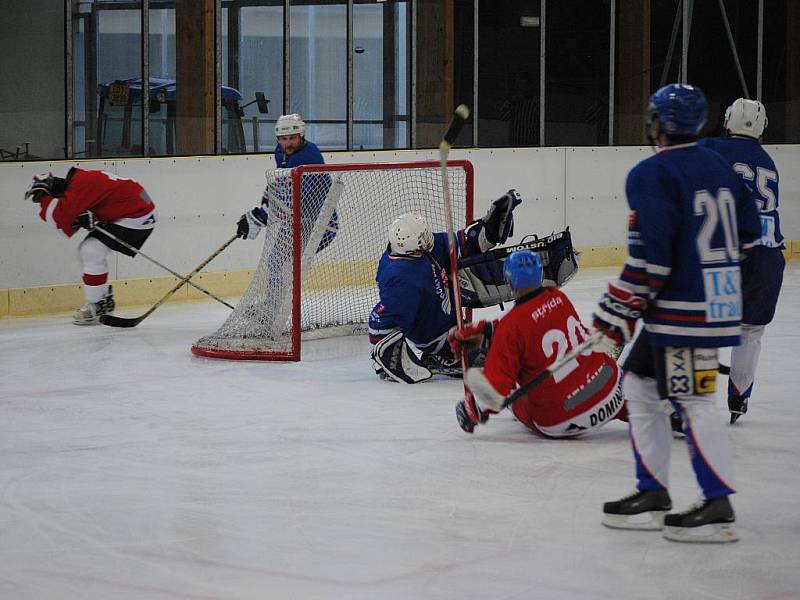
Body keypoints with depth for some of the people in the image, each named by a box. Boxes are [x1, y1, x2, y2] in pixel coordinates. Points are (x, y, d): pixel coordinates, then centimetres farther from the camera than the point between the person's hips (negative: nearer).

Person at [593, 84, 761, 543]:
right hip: (720, 302, 9)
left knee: (693, 403, -6)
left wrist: (619, 309, -14)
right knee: (640, 387, 15)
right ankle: (653, 496, 17)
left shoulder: (652, 175, -14)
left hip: (683, 310, -9)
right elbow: (748, 233, 18)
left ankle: (718, 507, -5)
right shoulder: (718, 166, 12)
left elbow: (649, 254, -20)